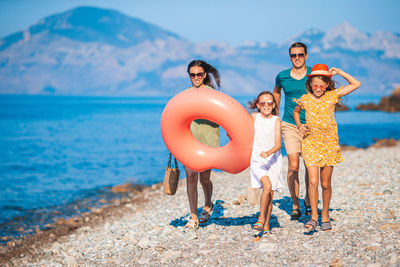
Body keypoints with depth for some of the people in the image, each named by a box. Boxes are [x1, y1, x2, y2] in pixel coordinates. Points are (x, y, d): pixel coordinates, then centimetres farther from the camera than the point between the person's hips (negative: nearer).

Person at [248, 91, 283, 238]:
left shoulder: (276, 120, -5)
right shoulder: (254, 117, -1)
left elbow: (278, 144, -14)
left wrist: (268, 152, -30)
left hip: (273, 159, 1)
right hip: (257, 158, -1)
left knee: (270, 193, 3)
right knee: (267, 186, -24)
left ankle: (266, 225, 16)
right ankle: (261, 218, -11)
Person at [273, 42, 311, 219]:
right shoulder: (282, 76, 2)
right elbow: (276, 91, 24)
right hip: (290, 125, 0)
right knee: (293, 166, -9)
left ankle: (308, 201, 23)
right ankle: (295, 205, 4)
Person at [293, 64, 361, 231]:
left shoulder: (332, 96, -2)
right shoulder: (305, 99, 1)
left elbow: (356, 84, -1)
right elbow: (296, 112, 22)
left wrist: (339, 72, -5)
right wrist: (299, 126, 6)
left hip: (329, 144, 0)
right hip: (310, 143, 0)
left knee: (325, 184, 6)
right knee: (313, 181, -12)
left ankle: (325, 215, 23)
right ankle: (314, 216, -3)